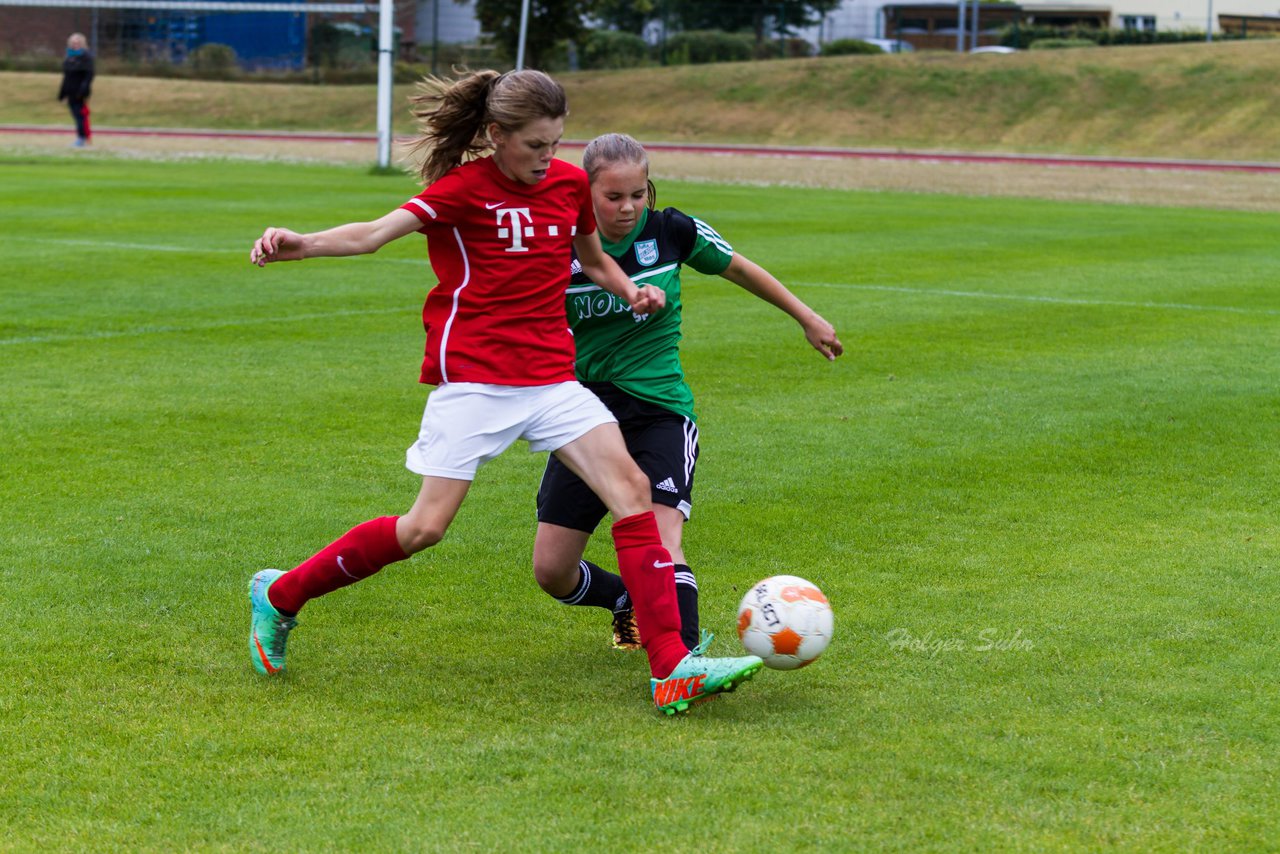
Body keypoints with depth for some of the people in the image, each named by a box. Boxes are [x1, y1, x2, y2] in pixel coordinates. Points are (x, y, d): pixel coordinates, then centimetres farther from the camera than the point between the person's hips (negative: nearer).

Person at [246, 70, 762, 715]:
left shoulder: (569, 181, 10)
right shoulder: (465, 187, -7)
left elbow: (592, 257, 28)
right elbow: (375, 233, -21)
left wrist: (630, 289, 6)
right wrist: (298, 244, -39)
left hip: (551, 378, 6)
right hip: (472, 377, -5)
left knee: (632, 487, -11)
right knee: (426, 526, -8)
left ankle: (673, 669, -12)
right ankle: (279, 596, 12)